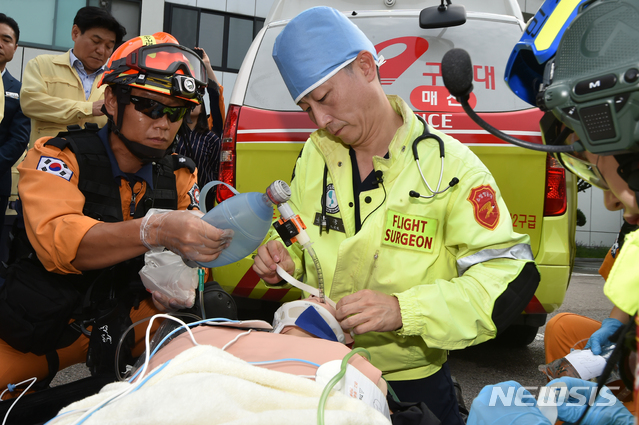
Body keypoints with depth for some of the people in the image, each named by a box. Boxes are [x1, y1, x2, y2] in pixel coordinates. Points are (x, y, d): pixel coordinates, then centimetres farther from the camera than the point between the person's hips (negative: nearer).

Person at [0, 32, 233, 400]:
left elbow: (194, 247, -3)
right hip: (37, 328, -3)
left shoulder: (179, 176, 3)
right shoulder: (58, 156, -11)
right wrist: (156, 229, -47)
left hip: (128, 317, 4)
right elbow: (57, 239, -30)